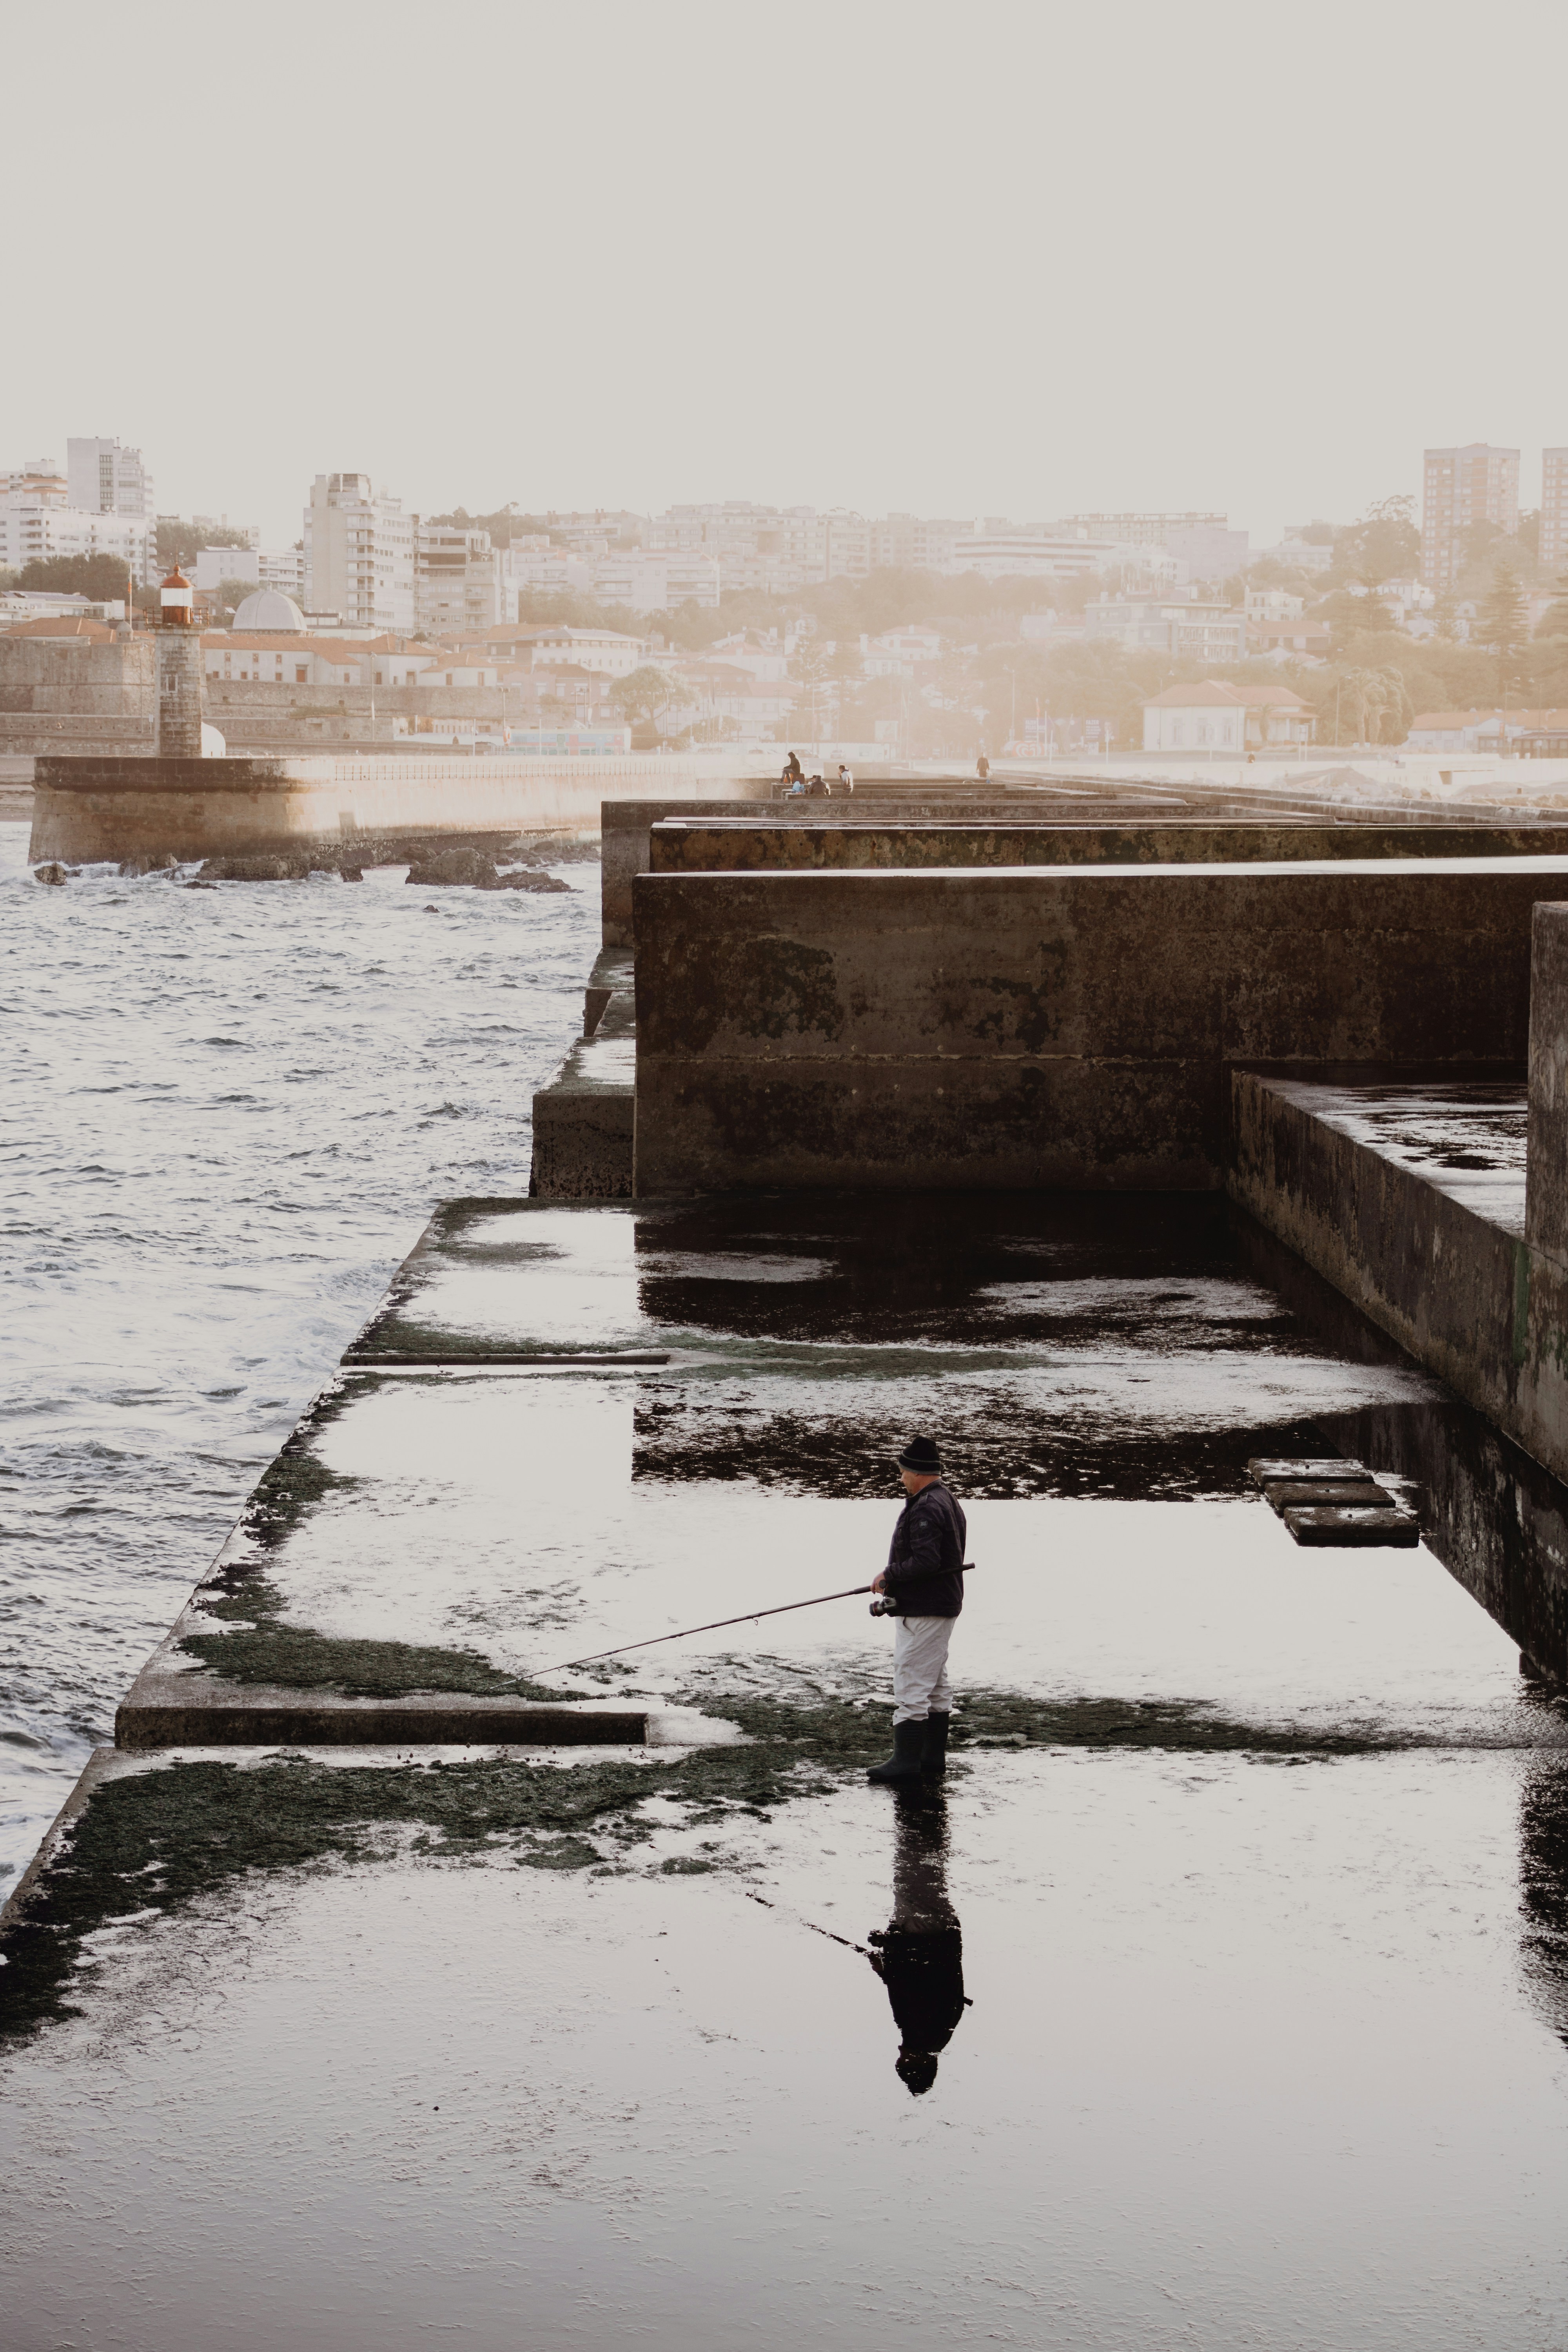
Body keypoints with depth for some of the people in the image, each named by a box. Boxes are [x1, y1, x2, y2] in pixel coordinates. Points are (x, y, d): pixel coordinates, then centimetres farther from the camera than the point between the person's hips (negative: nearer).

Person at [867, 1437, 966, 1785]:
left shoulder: (925, 1509, -20)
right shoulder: (948, 1502, 15)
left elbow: (925, 1562, -28)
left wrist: (889, 1575, -15)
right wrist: (895, 1580, 14)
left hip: (922, 1611, -11)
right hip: (944, 1605, 11)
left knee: (911, 1684, -9)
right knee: (936, 1685, 15)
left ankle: (907, 1761, -8)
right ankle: (934, 1758, 21)